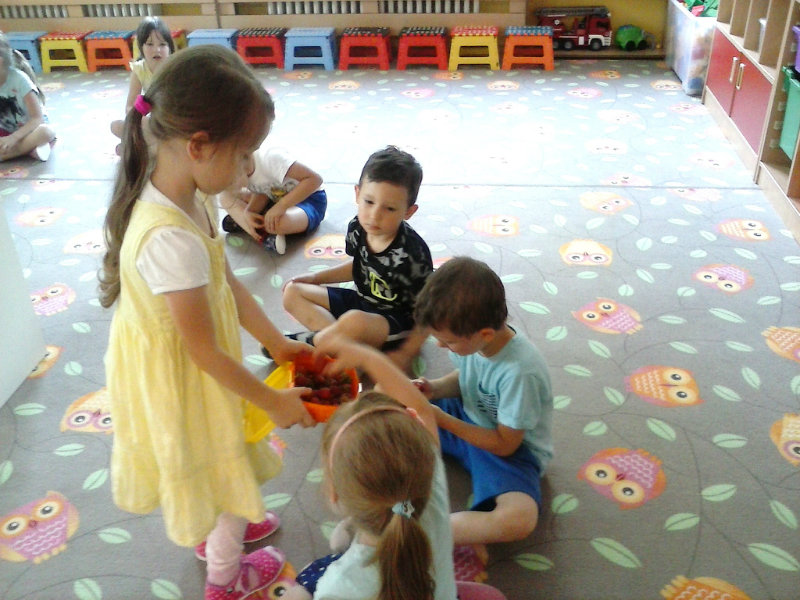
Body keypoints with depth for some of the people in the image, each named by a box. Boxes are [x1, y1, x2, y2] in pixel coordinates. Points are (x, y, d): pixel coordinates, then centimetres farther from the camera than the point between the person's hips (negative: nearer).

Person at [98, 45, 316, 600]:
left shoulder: (191, 196, -10)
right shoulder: (172, 239, -38)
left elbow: (228, 284, 1)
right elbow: (204, 352, -28)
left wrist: (278, 342, 6)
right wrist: (272, 401, -15)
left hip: (186, 360, 8)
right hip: (178, 376, -8)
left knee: (222, 455, 32)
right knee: (225, 465, 17)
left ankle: (215, 529, 62)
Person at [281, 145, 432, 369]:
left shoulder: (412, 254, -29)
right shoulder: (358, 228, -8)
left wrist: (405, 353, -26)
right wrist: (316, 277, 12)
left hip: (397, 319, -8)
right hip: (362, 301, 9)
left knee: (354, 321, -41)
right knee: (292, 292, 5)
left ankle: (306, 343, -11)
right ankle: (335, 337, -17)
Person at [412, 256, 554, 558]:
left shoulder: (521, 372, -32)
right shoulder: (469, 337, -14)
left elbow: (505, 444, -22)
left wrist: (443, 420, -24)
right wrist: (435, 388, -12)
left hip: (512, 449, -7)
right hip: (468, 416, 7)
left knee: (519, 518, -36)